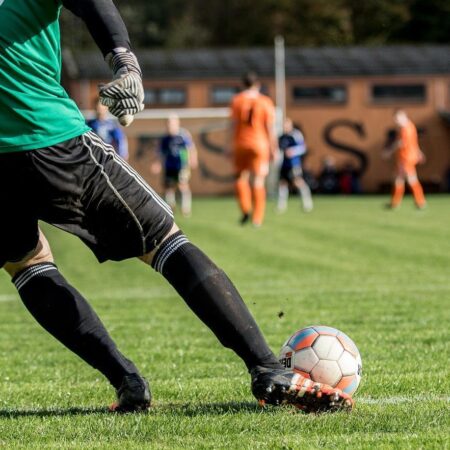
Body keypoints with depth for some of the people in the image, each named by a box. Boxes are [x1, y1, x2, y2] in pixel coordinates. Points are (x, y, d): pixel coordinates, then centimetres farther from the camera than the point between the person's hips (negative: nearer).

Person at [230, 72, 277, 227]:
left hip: (241, 143, 0)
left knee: (241, 177, 14)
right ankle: (257, 218, 2)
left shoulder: (236, 101, 0)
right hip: (260, 144, 0)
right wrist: (273, 149, 4)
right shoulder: (265, 102, -1)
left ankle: (245, 209, -3)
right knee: (258, 182, 3)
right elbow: (270, 128, -2)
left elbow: (233, 125, -3)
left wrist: (231, 146, 2)